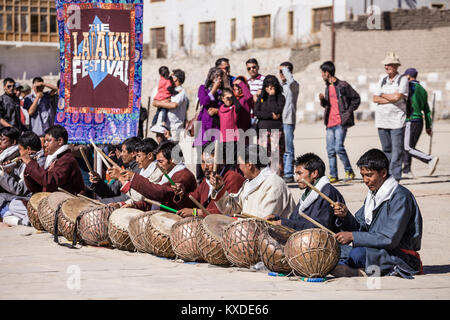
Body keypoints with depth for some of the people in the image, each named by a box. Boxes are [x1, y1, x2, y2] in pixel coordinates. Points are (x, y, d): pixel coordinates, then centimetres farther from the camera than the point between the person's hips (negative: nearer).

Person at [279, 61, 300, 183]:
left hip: (288, 121, -7)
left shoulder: (294, 86, -3)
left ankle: (289, 174, -7)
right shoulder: (280, 85, 21)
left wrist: (285, 69, -11)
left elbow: (291, 80, -26)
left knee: (288, 149, -8)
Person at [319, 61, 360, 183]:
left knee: (339, 147, -15)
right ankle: (333, 175, 9)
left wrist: (348, 112, -7)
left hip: (341, 122, -7)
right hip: (330, 123, 7)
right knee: (330, 150, 3)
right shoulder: (327, 87, 16)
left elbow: (356, 99, 0)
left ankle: (349, 171, 1)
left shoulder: (343, 85, -6)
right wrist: (322, 100, 3)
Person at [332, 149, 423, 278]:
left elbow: (390, 239, -22)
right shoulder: (373, 194, 13)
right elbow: (359, 227, 16)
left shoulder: (400, 196, -14)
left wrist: (353, 236, -20)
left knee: (358, 254, -36)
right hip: (377, 251, 9)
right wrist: (345, 217, -6)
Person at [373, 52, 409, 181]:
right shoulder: (382, 81, 15)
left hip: (397, 121, -5)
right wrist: (391, 99, -7)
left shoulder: (403, 80, -1)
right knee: (386, 149, 8)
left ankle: (395, 177, -12)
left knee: (397, 150, -9)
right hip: (382, 120, 5)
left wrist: (383, 95, 0)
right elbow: (375, 99, 5)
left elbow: (397, 97, -15)